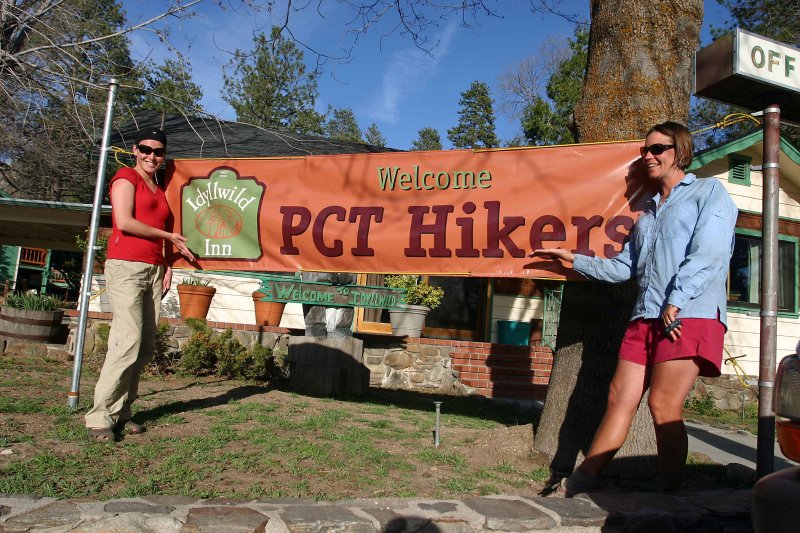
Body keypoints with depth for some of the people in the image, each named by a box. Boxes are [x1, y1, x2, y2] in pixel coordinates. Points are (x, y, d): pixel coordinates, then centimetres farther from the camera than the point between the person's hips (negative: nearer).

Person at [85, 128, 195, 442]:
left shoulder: (159, 189, 23)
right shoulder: (126, 177, 3)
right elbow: (124, 222, -10)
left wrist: (167, 266, 6)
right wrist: (170, 236, -5)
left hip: (153, 270, 7)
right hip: (126, 266, -7)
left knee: (145, 347, 1)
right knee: (128, 341, -15)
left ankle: (120, 412, 8)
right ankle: (100, 416, -7)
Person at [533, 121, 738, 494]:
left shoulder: (709, 192, 7)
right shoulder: (648, 211, 27)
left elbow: (708, 253, -8)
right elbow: (623, 267, 26)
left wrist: (675, 303, -17)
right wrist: (572, 259, 25)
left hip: (690, 315, -6)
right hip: (645, 318, 6)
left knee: (663, 406, -10)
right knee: (620, 398, 2)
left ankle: (671, 496, 3)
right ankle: (583, 482, 4)